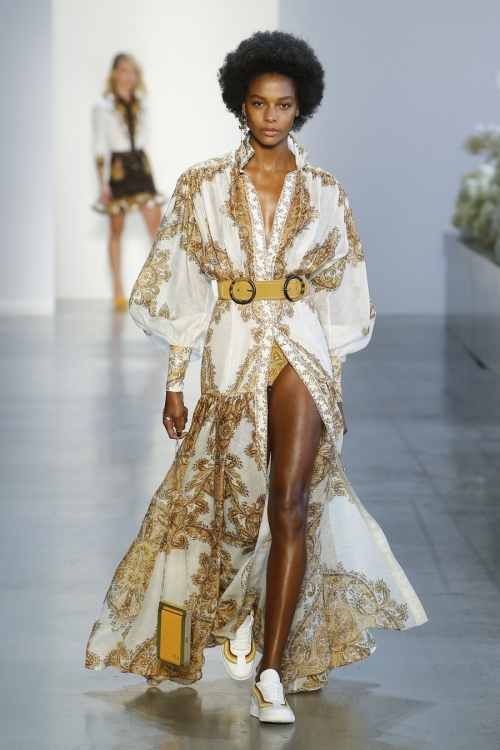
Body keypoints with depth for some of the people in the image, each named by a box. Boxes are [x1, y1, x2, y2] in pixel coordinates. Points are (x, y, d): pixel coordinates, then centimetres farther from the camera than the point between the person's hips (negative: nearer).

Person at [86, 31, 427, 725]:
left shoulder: (324, 193, 4)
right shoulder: (204, 187, 2)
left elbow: (339, 295, 9)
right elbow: (181, 290, 4)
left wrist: (334, 379, 8)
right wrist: (175, 383, 2)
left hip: (302, 348, -1)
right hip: (231, 348, 1)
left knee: (289, 505, -12)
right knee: (236, 496, 10)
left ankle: (271, 678, -11)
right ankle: (237, 609, 42)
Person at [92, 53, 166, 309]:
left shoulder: (140, 104, 11)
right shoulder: (104, 106, -3)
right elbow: (100, 145, -5)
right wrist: (103, 183, -10)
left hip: (140, 165, 4)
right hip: (118, 166, -4)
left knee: (155, 223, -6)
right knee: (116, 228, 4)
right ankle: (118, 288, 10)